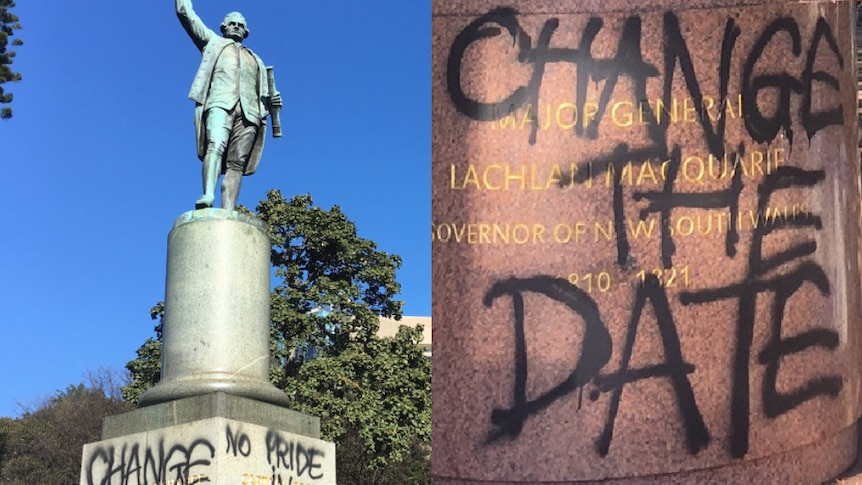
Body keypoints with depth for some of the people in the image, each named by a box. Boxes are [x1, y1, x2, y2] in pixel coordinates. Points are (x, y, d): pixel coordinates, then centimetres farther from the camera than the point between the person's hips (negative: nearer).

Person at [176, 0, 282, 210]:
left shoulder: (256, 61, 36)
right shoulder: (213, 42, 29)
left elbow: (262, 95, 27)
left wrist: (271, 101, 5)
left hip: (248, 112, 3)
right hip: (220, 103, -3)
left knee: (236, 165, -13)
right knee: (215, 145, -31)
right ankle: (208, 196, -50)